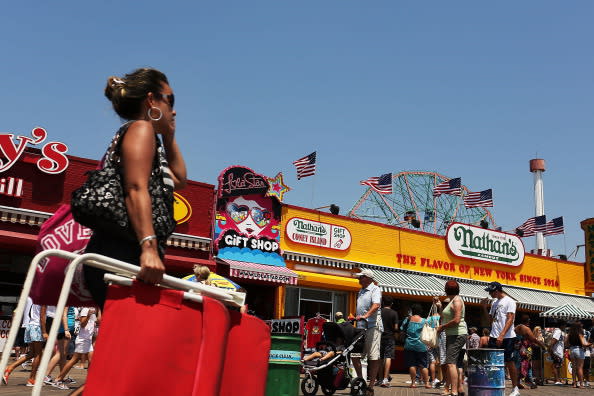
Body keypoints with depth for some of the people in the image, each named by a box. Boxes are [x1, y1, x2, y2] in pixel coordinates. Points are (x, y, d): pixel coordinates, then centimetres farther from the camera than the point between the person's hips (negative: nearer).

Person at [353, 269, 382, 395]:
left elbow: (376, 305, -21)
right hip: (360, 327, 8)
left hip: (372, 326, -8)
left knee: (373, 357, -6)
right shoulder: (361, 291, 22)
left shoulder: (375, 289, -4)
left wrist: (365, 316, -34)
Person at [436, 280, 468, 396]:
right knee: (457, 364, 16)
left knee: (451, 363, -18)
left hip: (457, 335, -11)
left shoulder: (456, 300, -11)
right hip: (452, 335, 11)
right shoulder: (452, 301, 19)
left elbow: (456, 320, -22)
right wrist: (439, 306, 17)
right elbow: (446, 318, 23)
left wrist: (442, 327, -13)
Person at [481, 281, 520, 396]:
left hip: (506, 337, -7)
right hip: (494, 337, 7)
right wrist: (484, 307, 9)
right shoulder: (494, 303, 17)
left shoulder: (509, 301, -6)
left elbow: (510, 320, -15)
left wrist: (501, 335, -24)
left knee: (509, 362, 1)